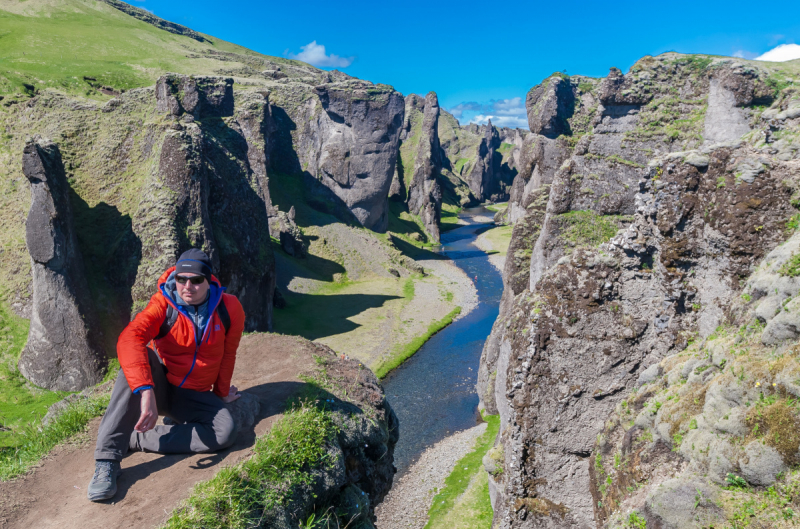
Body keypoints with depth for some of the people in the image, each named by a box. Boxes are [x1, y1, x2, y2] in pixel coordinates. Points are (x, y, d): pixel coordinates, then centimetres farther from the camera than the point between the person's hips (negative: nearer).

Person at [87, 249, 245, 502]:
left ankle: (136, 437, -18)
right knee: (139, 358, -35)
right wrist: (146, 392, -46)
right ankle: (107, 461, -36)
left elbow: (227, 355, 2)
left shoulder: (229, 308, -11)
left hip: (193, 396, 2)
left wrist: (221, 393, 13)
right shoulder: (164, 304, -17)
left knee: (226, 431, -26)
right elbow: (128, 340, -34)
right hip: (158, 386, -1)